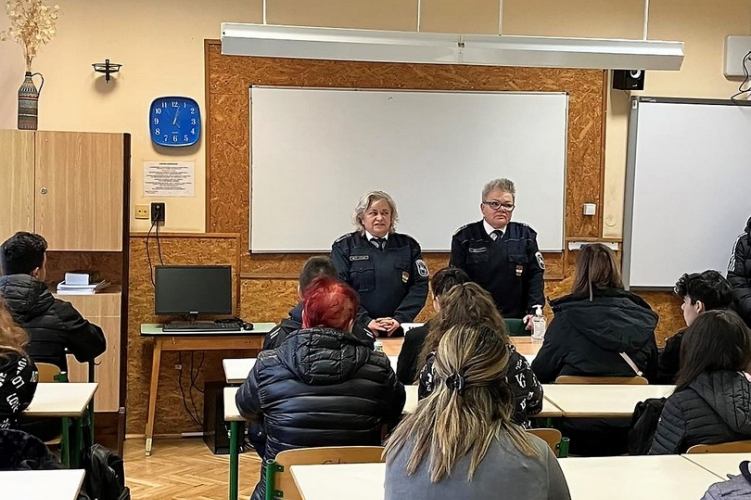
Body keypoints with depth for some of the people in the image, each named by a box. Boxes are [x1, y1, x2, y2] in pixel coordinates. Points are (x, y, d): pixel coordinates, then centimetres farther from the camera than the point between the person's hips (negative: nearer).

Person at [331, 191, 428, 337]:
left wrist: (400, 319, -11)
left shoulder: (409, 245, 10)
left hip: (398, 332, 2)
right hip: (355, 331, -2)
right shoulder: (344, 246, 3)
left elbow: (420, 285, 3)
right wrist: (365, 321, -16)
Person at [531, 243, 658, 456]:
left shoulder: (567, 318, -10)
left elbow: (540, 373, -3)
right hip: (628, 434, 4)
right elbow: (652, 375, 11)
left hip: (579, 432, -3)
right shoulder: (641, 318, -1)